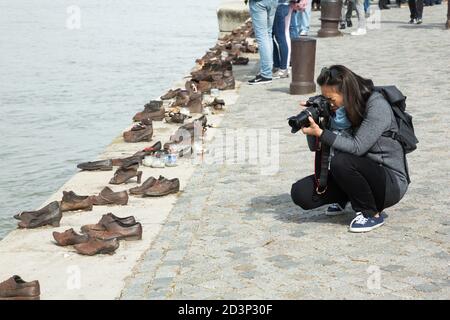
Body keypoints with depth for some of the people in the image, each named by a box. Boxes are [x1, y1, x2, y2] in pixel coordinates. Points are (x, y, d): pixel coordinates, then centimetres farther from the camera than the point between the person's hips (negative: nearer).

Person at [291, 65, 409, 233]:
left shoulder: (377, 105, -17)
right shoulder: (339, 109, 3)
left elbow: (357, 147, -26)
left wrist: (320, 133, -29)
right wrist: (314, 121, -14)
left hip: (391, 182, -6)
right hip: (361, 173, 7)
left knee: (341, 161, -35)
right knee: (300, 192, -11)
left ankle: (372, 214, -13)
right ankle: (344, 199, 17)